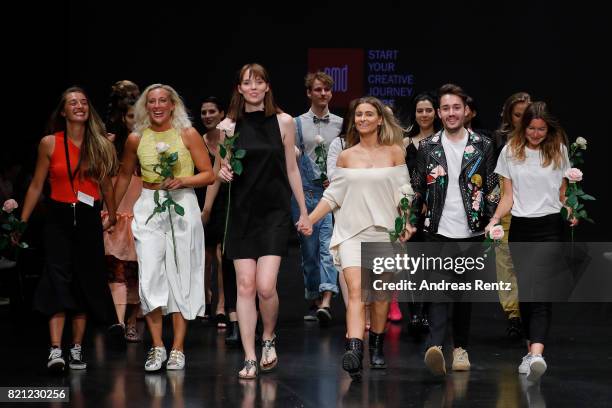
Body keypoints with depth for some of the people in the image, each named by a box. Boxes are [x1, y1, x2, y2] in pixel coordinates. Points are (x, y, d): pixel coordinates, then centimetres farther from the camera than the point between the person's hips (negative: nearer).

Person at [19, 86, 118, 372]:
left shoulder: (100, 144, 5)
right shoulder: (49, 144, 0)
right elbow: (36, 186, 5)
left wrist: (112, 216, 23)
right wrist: (22, 222, 3)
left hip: (89, 219, 2)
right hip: (59, 218, -2)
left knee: (85, 282, 4)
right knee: (58, 281, -13)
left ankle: (76, 348, 12)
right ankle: (55, 350, -21)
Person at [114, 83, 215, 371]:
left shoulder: (188, 135, 0)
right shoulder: (136, 139, 6)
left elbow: (209, 175, 1)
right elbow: (124, 175, 20)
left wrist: (183, 180, -15)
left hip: (182, 207, -1)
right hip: (148, 208, 1)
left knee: (180, 277, 1)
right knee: (149, 277, -8)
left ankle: (178, 348, 6)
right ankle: (157, 347, 0)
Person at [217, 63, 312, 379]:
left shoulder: (283, 122, 2)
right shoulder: (228, 126, 4)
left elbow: (291, 169, 8)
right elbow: (222, 171, 13)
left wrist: (304, 211, 9)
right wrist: (223, 172, -11)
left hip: (275, 212, -1)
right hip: (242, 213, 1)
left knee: (265, 286, -12)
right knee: (245, 285, -3)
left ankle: (268, 338, 16)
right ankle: (250, 358, 3)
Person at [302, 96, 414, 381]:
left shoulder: (394, 152, 6)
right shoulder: (346, 157, 9)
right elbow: (333, 196, 11)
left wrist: (406, 222, -10)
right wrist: (307, 220, 2)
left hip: (384, 230, 0)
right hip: (351, 231, 0)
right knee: (356, 290, -15)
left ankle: (377, 348, 25)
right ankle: (354, 351, -29)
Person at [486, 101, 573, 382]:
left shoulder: (558, 151, 5)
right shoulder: (510, 152, 6)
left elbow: (562, 194, 12)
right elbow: (508, 196, 7)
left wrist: (570, 212, -5)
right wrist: (494, 219, -8)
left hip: (549, 227, -2)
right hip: (520, 228, 2)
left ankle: (536, 354, -28)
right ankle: (531, 347, 15)